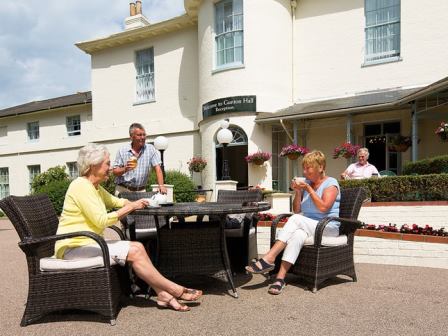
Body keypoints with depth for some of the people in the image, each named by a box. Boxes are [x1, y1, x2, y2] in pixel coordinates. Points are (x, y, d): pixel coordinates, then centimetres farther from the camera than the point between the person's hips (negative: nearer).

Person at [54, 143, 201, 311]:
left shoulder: (95, 187, 14)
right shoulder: (81, 185, -17)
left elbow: (115, 201, 25)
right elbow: (102, 220, -23)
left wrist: (132, 203, 5)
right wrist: (130, 207, -14)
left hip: (87, 242, 9)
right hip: (73, 247, -9)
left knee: (137, 246, -8)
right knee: (134, 252, -20)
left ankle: (163, 295, -10)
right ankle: (176, 290, -10)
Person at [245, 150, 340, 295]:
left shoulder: (331, 183, -1)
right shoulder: (306, 183, 15)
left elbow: (323, 207, -17)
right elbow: (297, 210, 11)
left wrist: (308, 189, -15)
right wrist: (298, 192, -4)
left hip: (328, 228, -5)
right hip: (308, 226, 5)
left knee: (295, 219, -32)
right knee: (297, 235, -32)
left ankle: (269, 259, -35)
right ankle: (280, 278, -42)